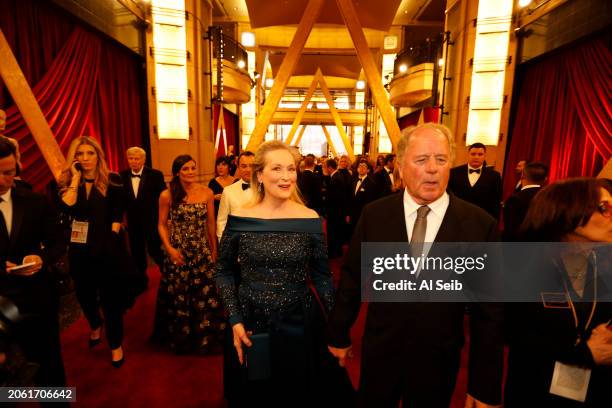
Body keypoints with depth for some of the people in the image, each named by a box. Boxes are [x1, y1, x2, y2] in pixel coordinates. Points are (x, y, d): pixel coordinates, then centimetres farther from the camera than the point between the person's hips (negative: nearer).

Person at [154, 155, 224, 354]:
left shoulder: (207, 193, -3)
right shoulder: (167, 195, -6)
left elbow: (211, 223, 4)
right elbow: (162, 225, 1)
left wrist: (214, 250, 6)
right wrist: (169, 249, -12)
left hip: (202, 252, 1)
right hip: (177, 252, -1)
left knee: (205, 295, 8)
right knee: (178, 297, 14)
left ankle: (204, 337, 32)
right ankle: (181, 338, 38)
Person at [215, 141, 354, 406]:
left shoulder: (311, 219, -8)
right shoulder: (239, 219, -8)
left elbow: (321, 275, -2)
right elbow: (224, 272, 2)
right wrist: (235, 320, -6)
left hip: (300, 324, 0)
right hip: (251, 325, 1)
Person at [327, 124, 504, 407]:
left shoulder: (480, 224, -13)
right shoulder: (374, 214, -11)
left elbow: (488, 311, -7)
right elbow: (352, 278, -4)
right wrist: (339, 333, 5)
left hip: (438, 362, 0)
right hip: (379, 352, 1)